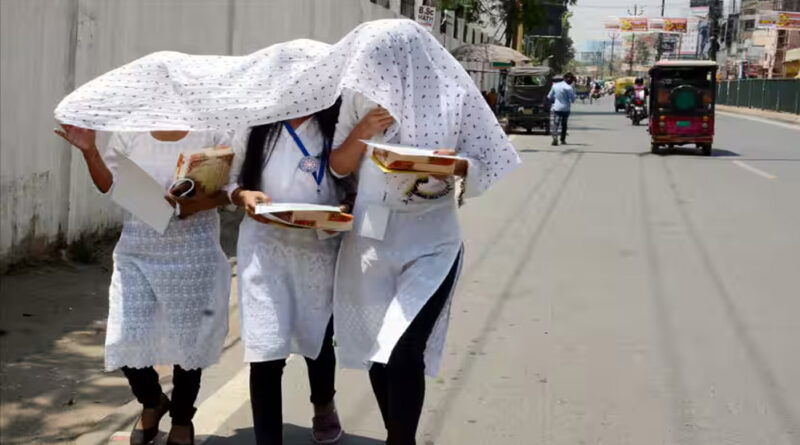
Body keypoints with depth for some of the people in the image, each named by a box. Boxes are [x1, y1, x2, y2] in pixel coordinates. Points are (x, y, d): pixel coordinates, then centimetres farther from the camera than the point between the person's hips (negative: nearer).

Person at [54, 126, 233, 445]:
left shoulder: (212, 132, -5)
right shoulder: (130, 132, 3)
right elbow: (108, 184, 6)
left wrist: (202, 203, -23)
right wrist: (89, 151, -9)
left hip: (192, 257, -2)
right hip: (137, 254, 2)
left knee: (188, 338, 8)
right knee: (127, 339, 0)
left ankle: (182, 418, 31)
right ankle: (151, 402, 31)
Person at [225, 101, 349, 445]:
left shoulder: (337, 125, -4)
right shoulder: (257, 124, 0)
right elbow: (231, 180, 7)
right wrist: (244, 196, -15)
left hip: (321, 248, 1)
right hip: (265, 247, 0)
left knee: (318, 338, 20)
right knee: (266, 352, -8)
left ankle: (323, 406, 50)